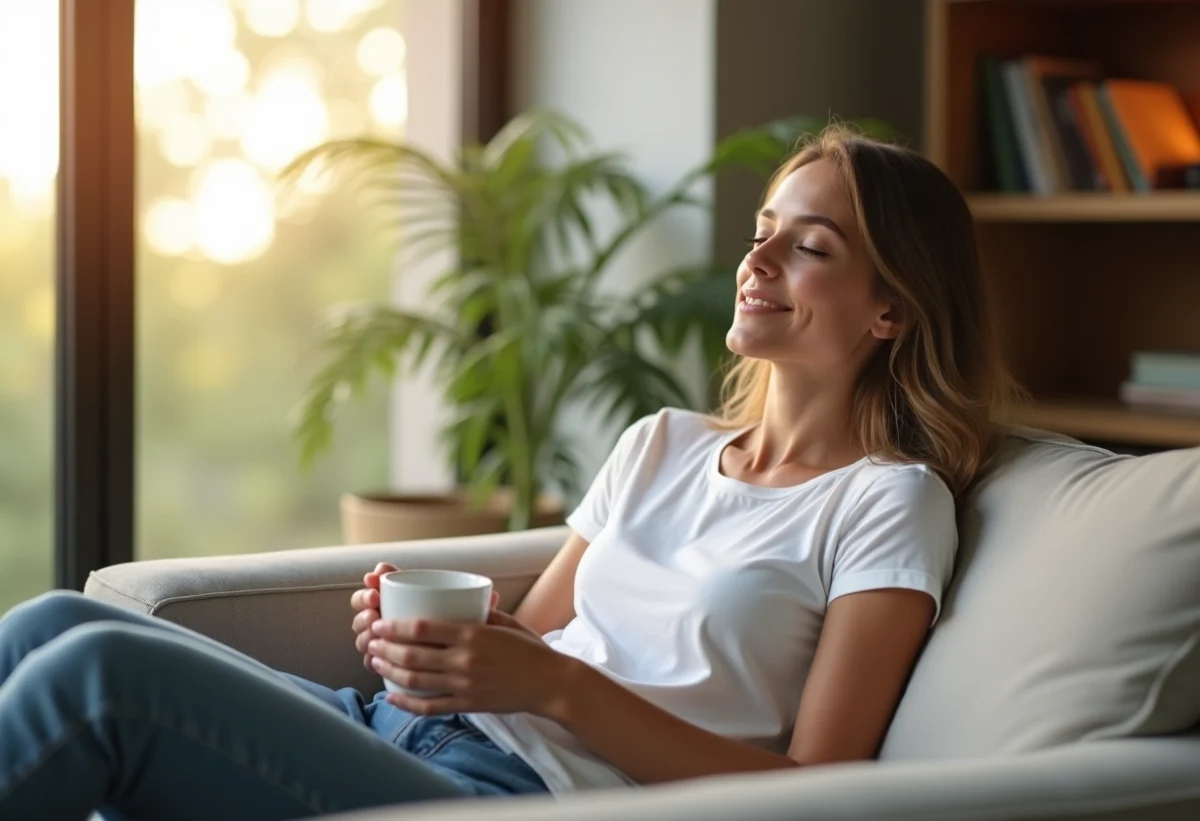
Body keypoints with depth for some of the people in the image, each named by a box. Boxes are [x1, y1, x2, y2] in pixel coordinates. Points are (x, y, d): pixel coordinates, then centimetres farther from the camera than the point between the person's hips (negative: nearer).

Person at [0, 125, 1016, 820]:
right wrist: (425, 638, -4)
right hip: (405, 729, 7)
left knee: (98, 668, -25)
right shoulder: (661, 444, 22)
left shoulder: (891, 503, 1)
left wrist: (561, 687, -15)